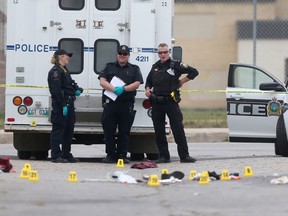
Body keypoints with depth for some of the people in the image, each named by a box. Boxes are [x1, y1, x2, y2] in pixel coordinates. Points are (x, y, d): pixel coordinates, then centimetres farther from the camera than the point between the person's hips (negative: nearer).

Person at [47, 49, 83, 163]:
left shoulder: (65, 70, 19)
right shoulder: (55, 71, -12)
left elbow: (71, 84, 25)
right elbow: (57, 90, -20)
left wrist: (77, 90, 3)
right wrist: (63, 105, -23)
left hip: (68, 103, 10)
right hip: (60, 104, -10)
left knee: (69, 129, 13)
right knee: (58, 128, -6)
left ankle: (66, 154, 21)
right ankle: (56, 156, -4)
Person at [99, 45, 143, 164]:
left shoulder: (134, 69, 14)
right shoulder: (109, 67, 15)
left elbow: (137, 83, 0)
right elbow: (102, 81, 1)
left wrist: (123, 89, -16)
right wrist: (114, 89, -16)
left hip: (126, 104, 0)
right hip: (110, 103, 0)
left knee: (124, 131, 0)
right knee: (108, 130, -1)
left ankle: (122, 155, 6)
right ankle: (110, 155, 6)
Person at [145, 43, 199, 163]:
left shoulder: (175, 65, 0)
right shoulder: (155, 67, 15)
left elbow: (194, 72, -1)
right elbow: (149, 81, 27)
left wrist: (181, 82, -1)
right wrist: (147, 89, 7)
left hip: (171, 102, -5)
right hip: (156, 103, 5)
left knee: (178, 129, -7)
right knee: (159, 131, 5)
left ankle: (184, 156, -6)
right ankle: (163, 156, 11)